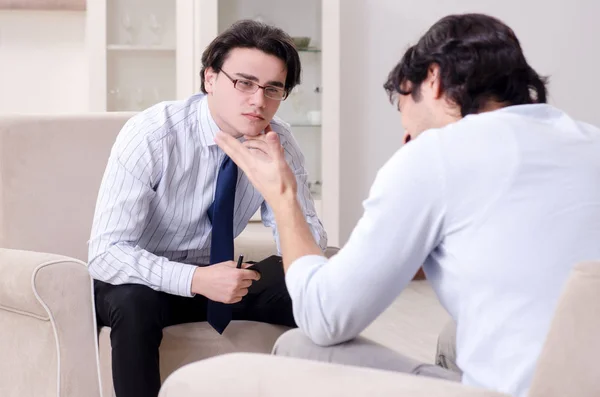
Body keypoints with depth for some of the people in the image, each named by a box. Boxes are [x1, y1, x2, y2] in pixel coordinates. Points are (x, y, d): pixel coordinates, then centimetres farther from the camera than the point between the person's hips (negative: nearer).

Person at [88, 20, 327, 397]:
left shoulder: (279, 142, -11)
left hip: (212, 276, 4)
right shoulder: (151, 134, -25)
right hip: (140, 282, -4)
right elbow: (106, 253, -29)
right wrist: (195, 279, -43)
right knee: (134, 302, -37)